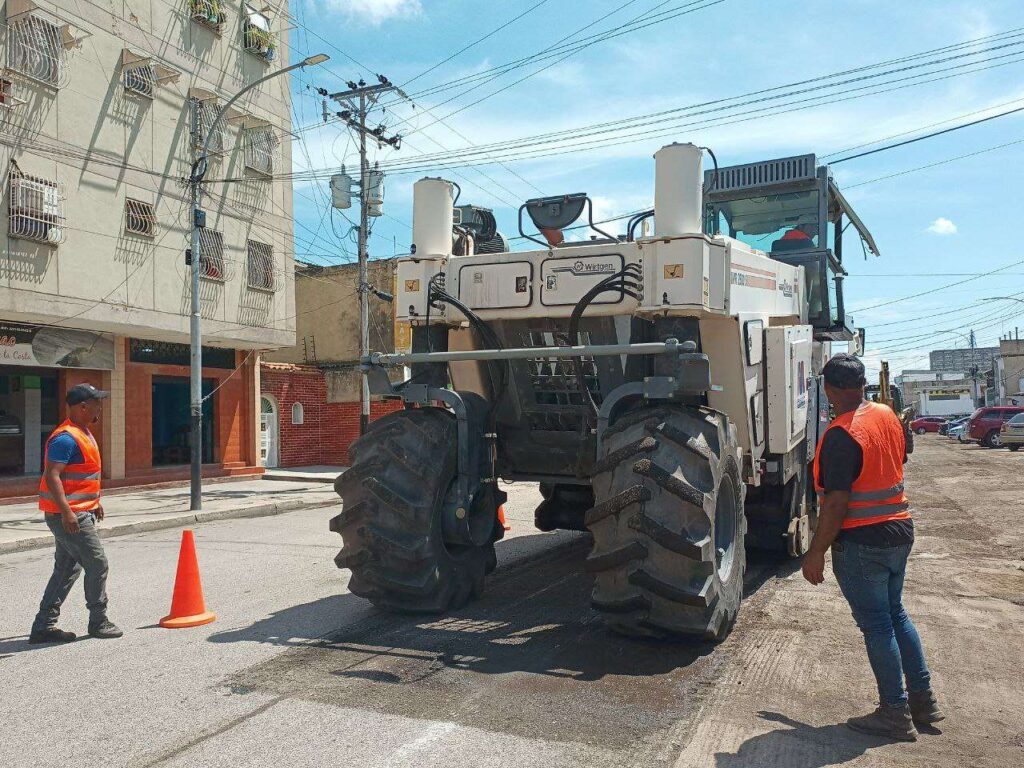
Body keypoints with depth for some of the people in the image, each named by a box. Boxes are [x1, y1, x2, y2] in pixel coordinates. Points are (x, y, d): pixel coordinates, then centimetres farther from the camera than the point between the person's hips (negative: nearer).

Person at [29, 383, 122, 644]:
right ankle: (98, 622, 11)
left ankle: (44, 625, 18)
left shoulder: (83, 434, 14)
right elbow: (52, 476, -25)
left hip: (80, 512, 10)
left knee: (67, 568, 13)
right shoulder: (66, 438, -18)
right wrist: (66, 511, -31)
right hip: (69, 515, -10)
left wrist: (94, 502, 27)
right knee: (97, 564, -2)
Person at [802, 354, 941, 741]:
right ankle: (923, 698, 29)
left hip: (862, 542, -8)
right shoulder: (887, 416, 3)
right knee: (895, 614, 21)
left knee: (876, 625, 3)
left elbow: (836, 503, -24)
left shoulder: (841, 435, -23)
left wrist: (816, 553, -17)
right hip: (899, 530, 8)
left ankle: (895, 714, 14)